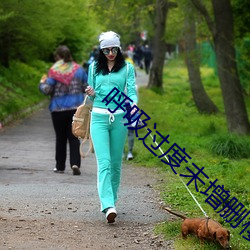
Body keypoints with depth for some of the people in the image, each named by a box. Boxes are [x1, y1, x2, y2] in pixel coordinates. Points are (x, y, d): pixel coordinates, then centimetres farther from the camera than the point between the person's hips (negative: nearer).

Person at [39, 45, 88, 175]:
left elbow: (47, 90, -12)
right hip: (76, 108, 2)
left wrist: (42, 83, 9)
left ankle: (60, 166, 16)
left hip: (58, 109, -2)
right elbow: (87, 87, 6)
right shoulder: (78, 69, 2)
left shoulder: (54, 71, -9)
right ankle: (75, 163, -14)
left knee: (60, 138, 10)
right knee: (74, 137, 3)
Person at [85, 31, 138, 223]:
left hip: (119, 118, 0)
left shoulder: (127, 68, 5)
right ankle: (108, 206, -23)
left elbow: (132, 90, -4)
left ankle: (111, 199, 23)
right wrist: (91, 94, -6)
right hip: (99, 117, 0)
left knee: (116, 162, 7)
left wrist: (133, 103, -25)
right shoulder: (94, 68, 11)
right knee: (104, 162, -13)